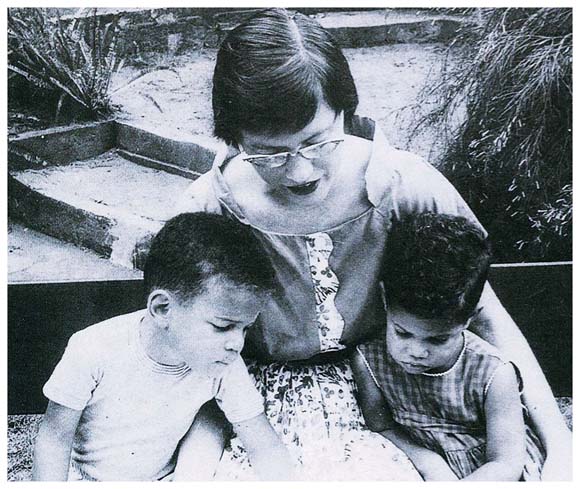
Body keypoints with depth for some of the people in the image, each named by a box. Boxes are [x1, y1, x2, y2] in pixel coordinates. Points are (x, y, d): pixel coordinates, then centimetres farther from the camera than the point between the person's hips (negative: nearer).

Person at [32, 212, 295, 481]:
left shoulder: (224, 367, -20)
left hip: (163, 477, 2)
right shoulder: (94, 350, -28)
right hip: (84, 476, -2)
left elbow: (267, 449, -13)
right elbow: (55, 438, -14)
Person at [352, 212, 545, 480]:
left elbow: (506, 465, -19)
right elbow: (382, 428, -6)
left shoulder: (494, 375, -23)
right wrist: (428, 464, -22)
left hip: (491, 475, -1)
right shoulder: (368, 361, -16)